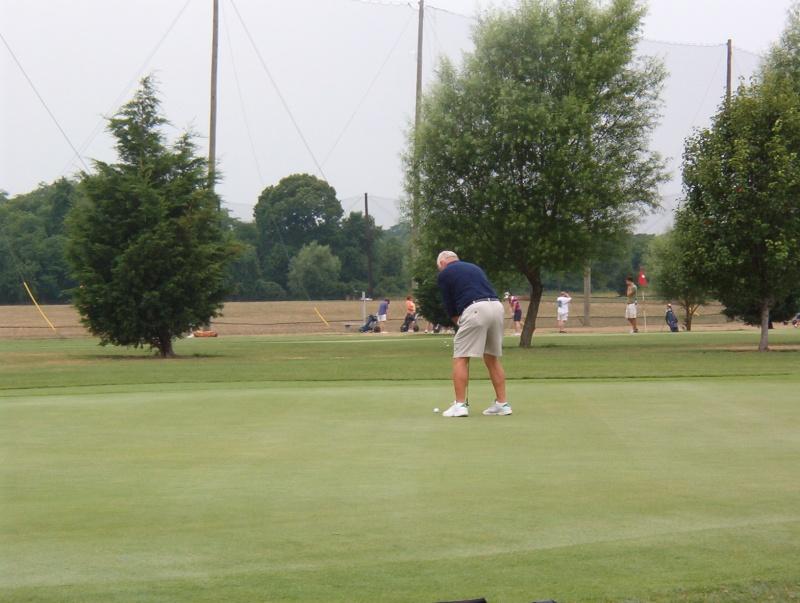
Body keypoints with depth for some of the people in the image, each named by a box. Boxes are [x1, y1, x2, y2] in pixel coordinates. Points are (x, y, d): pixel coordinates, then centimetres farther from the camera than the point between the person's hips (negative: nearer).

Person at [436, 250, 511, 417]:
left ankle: (460, 404, -3)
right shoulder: (474, 267, 30)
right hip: (497, 306, 6)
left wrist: (458, 322, 24)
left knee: (460, 358, 2)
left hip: (475, 309, -6)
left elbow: (449, 305, 12)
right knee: (492, 358, 15)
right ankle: (502, 404, 14)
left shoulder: (444, 274, 13)